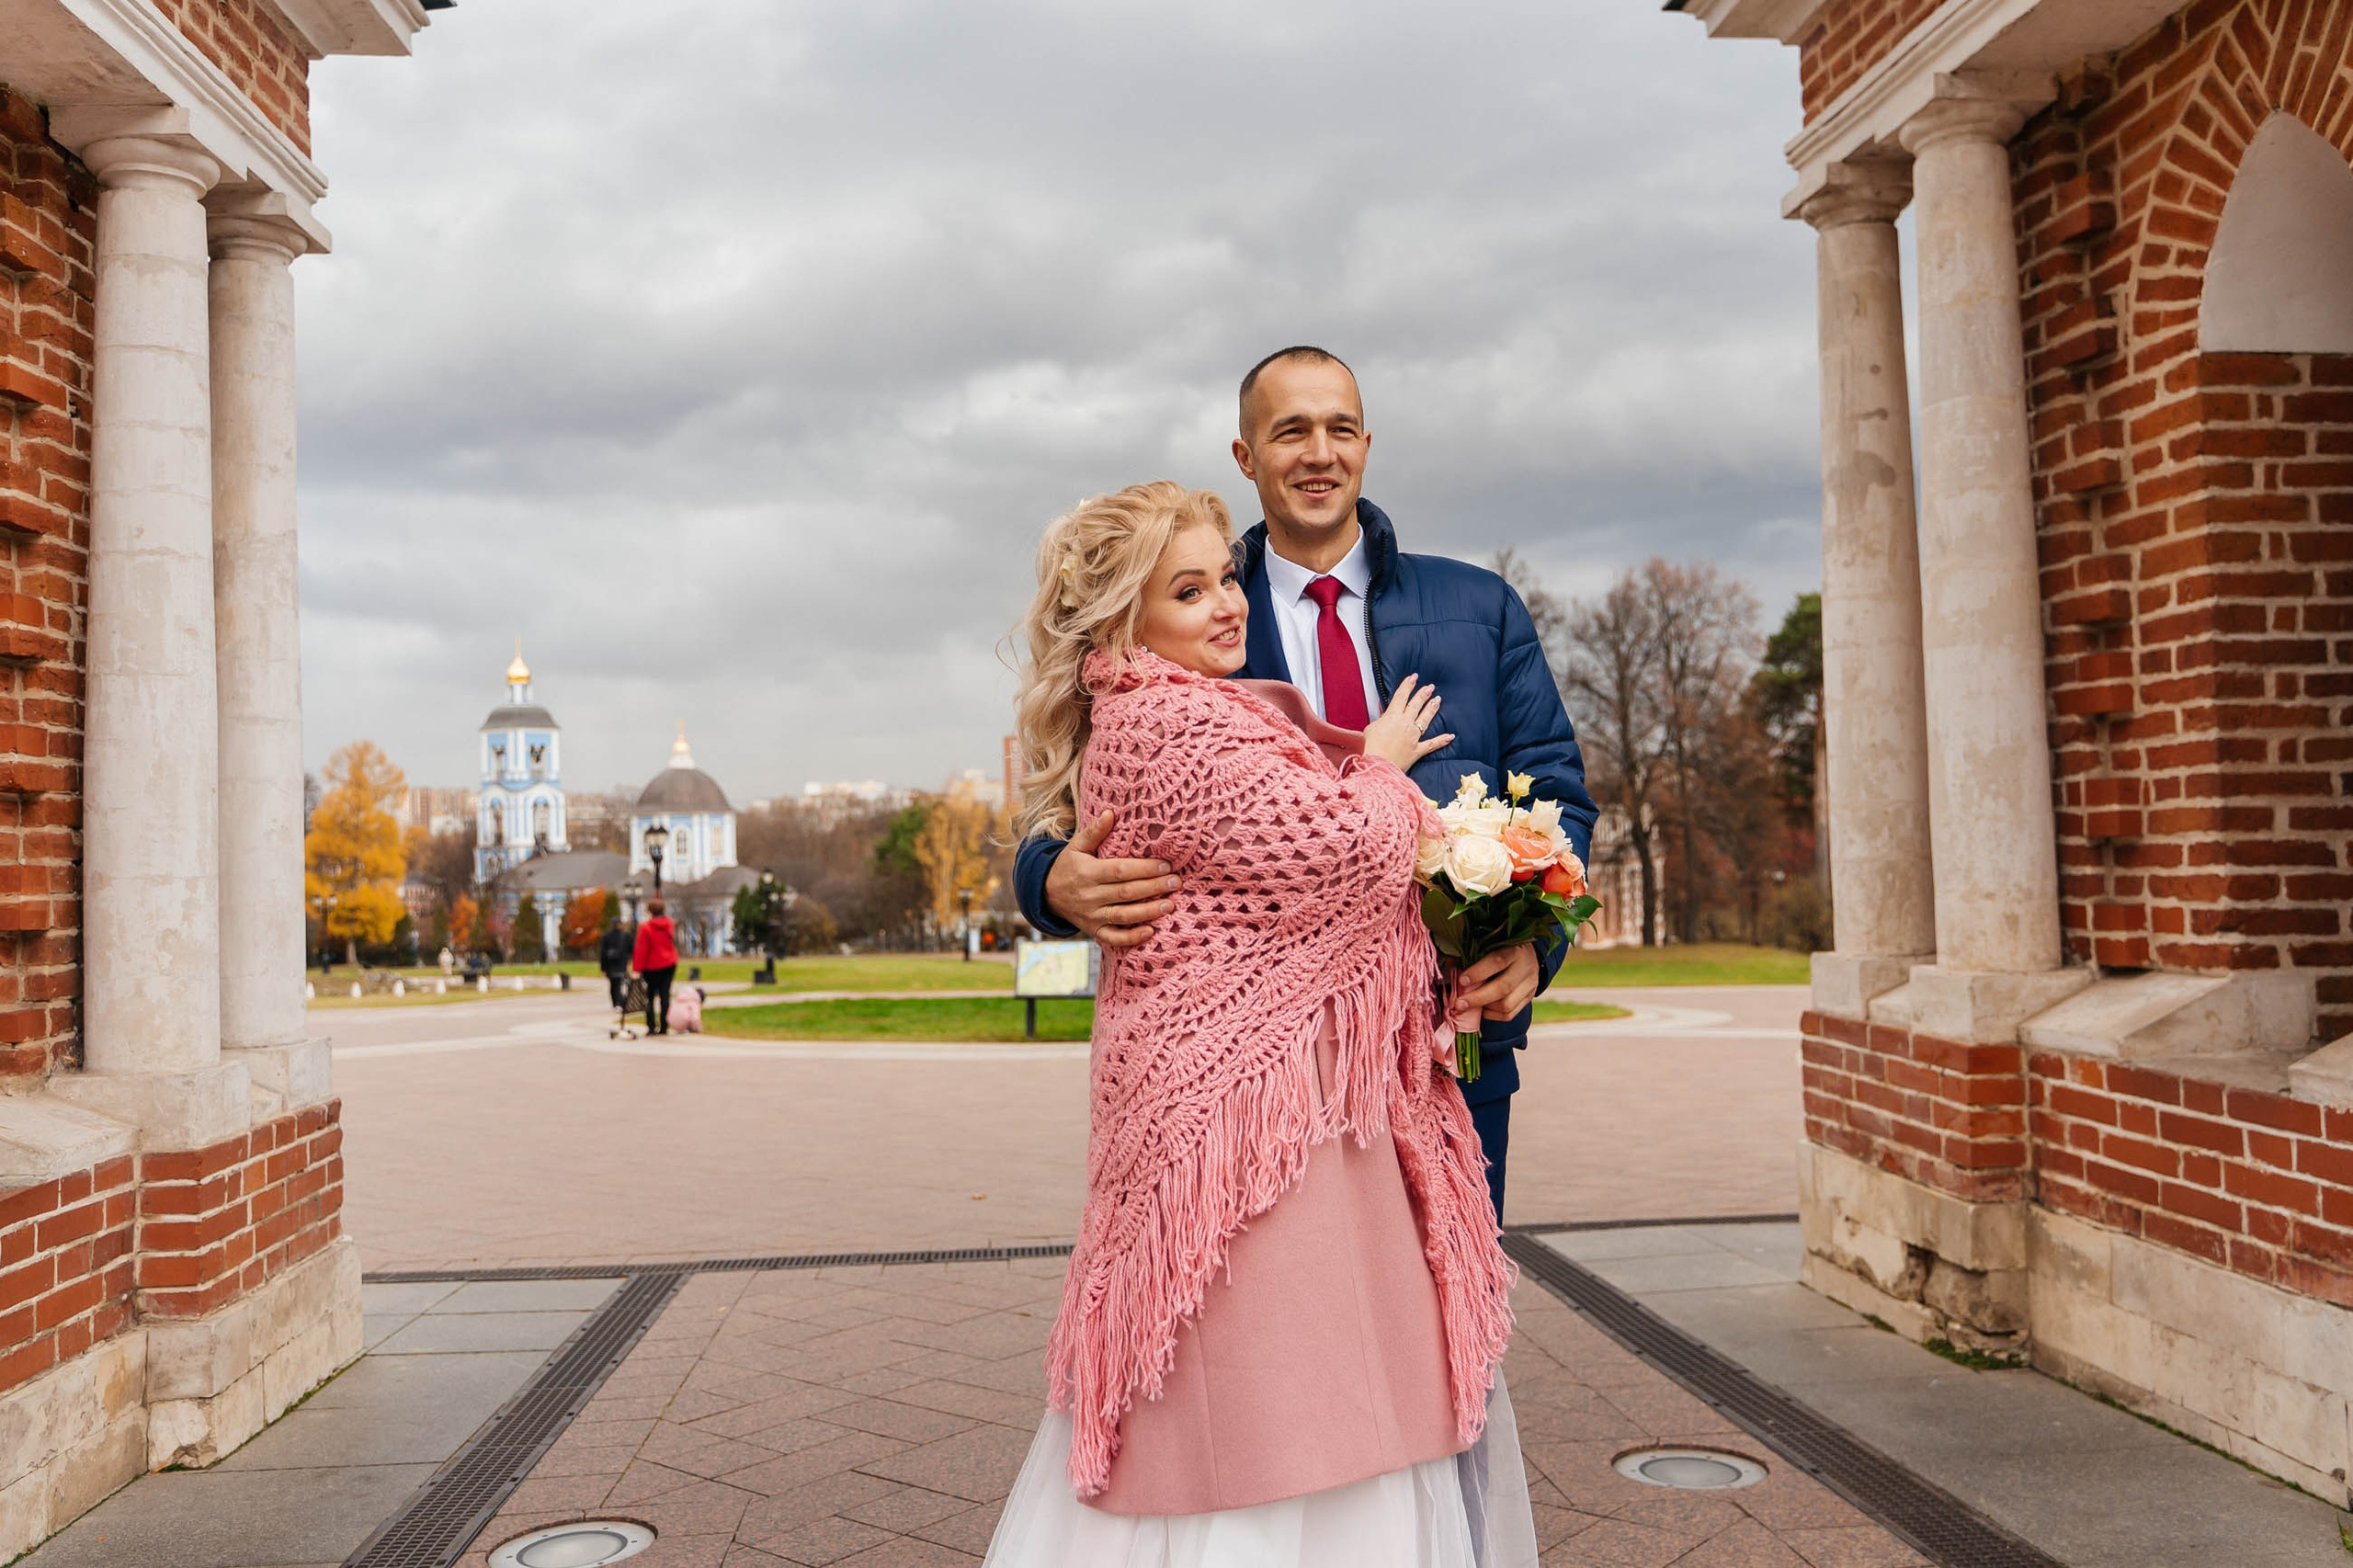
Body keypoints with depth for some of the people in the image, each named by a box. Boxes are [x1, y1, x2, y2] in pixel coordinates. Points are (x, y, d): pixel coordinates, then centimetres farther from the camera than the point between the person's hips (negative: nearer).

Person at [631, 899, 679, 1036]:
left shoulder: (645, 928, -13)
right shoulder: (669, 924, 2)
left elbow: (641, 950, -12)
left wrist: (637, 969, -9)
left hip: (652, 967, -4)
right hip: (670, 964, 4)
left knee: (650, 996, 6)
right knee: (665, 995, 5)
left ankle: (651, 1027, 1)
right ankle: (664, 1027, 3)